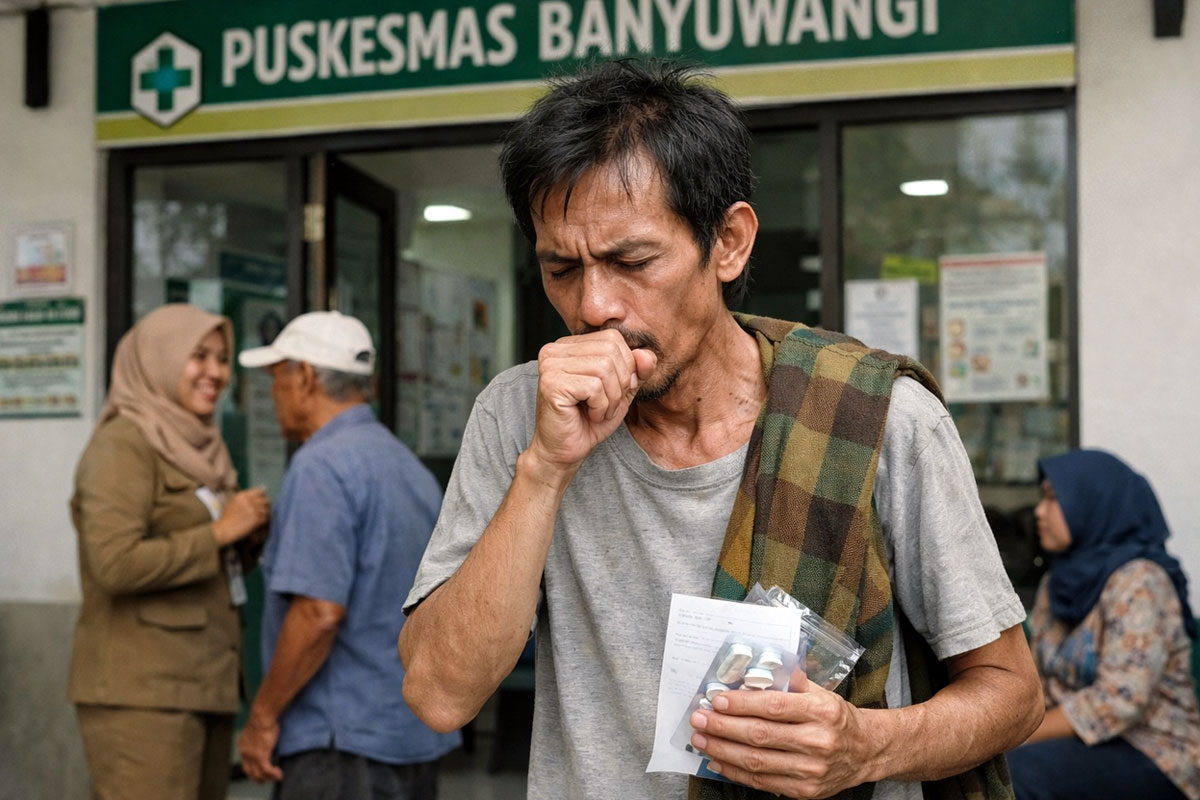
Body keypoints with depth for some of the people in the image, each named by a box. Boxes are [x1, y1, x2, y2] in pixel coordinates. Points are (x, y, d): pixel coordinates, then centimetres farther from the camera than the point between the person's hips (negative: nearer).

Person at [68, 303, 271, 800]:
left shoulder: (195, 446, 17)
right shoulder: (124, 443, -9)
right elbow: (115, 563, -22)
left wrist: (247, 542, 3)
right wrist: (219, 532, -16)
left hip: (205, 685, 9)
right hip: (142, 693, -9)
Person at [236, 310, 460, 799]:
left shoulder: (322, 466, -14)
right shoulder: (412, 468, 15)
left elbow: (319, 611, -23)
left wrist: (263, 716, -13)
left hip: (342, 745, -9)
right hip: (416, 738, 9)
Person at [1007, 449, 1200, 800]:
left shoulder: (1138, 583, -15)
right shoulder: (1056, 584, 11)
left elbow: (1119, 701, -24)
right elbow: (1040, 685, 10)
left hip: (1153, 759, -7)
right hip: (1086, 743, 8)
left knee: (1014, 768, -30)